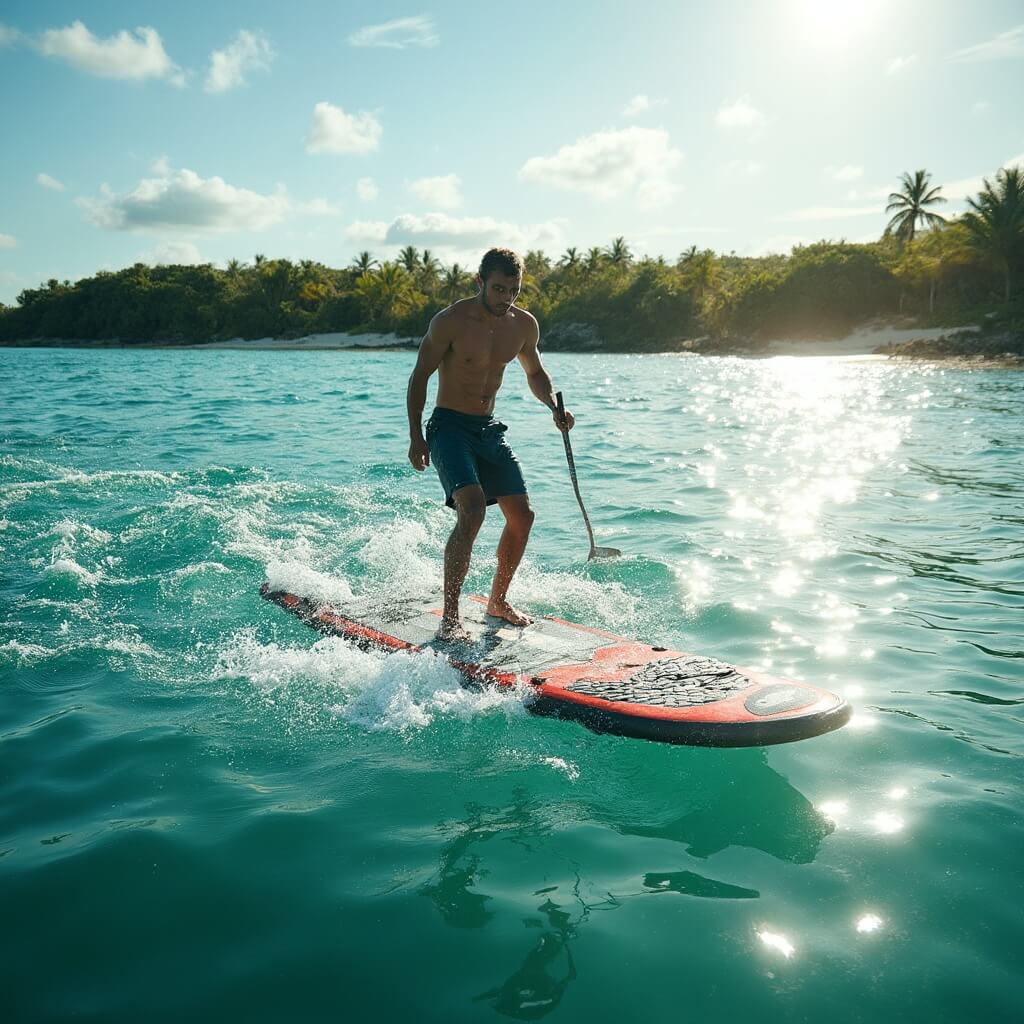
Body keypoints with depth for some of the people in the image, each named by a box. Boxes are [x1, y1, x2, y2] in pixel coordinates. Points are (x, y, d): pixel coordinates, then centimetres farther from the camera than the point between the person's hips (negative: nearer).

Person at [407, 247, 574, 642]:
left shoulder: (524, 325, 2)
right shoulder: (450, 321, -14)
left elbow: (535, 374, 18)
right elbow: (419, 377, -6)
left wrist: (554, 407, 0)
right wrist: (416, 435, -11)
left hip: (489, 430, 6)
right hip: (449, 426, -6)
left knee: (522, 515, 2)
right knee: (472, 509, -25)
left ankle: (498, 600, 22)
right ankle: (450, 617, -18)